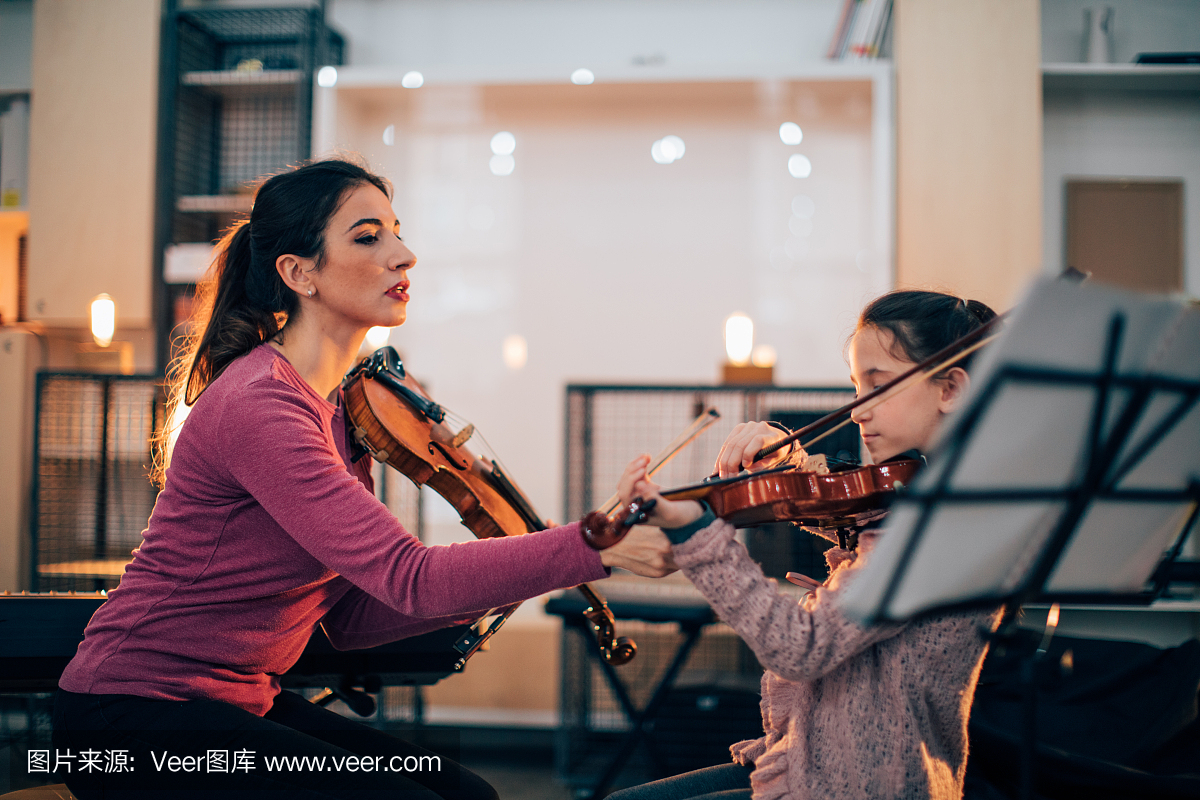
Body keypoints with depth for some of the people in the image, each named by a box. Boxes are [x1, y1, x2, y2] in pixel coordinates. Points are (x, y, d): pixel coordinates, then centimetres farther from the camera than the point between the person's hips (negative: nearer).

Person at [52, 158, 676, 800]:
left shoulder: (342, 408, 8)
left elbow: (349, 618, 6)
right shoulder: (259, 407, -22)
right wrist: (598, 547, -36)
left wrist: (498, 588, -6)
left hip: (245, 700, 9)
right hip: (132, 720, -8)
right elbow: (408, 577, -30)